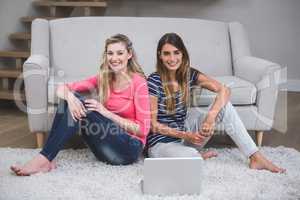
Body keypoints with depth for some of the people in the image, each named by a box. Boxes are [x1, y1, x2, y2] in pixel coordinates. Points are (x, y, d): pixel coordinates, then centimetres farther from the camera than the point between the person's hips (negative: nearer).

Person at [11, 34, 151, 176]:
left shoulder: (138, 83, -10)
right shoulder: (103, 79, 6)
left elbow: (143, 129, -14)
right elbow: (62, 89, -1)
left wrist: (105, 112, -20)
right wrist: (69, 97, -26)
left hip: (129, 149, -5)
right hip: (106, 149, 5)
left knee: (81, 106, -22)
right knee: (72, 99, -13)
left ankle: (44, 159, -21)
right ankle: (45, 160, -18)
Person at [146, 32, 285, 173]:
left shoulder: (188, 74, -3)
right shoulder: (154, 81, -17)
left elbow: (224, 91, -12)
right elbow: (153, 125, -15)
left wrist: (210, 117, -28)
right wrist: (186, 136, -22)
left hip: (185, 131, 6)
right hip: (162, 143, -5)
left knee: (224, 105, -12)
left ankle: (256, 158, -11)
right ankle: (196, 156, -1)